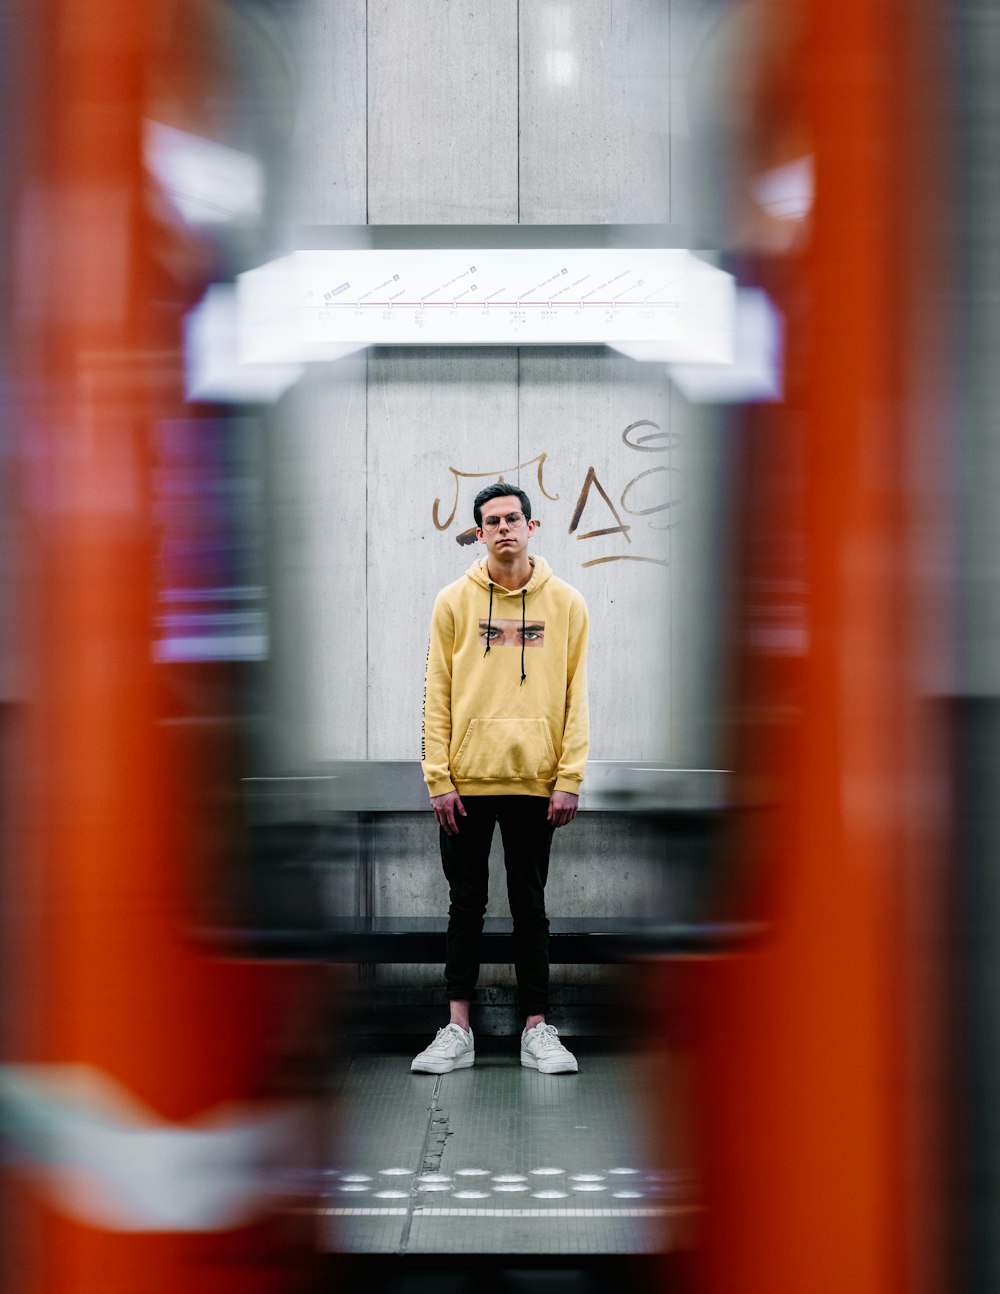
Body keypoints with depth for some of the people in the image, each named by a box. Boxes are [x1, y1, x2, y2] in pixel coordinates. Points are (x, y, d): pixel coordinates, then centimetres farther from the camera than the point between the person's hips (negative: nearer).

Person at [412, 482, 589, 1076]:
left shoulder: (566, 603, 3)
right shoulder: (454, 602, 3)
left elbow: (576, 697, 2)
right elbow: (438, 694, 1)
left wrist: (570, 779, -6)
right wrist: (439, 778, -5)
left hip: (535, 781, 0)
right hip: (466, 780, 0)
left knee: (531, 906, 7)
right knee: (466, 904, 5)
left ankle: (538, 1031, 12)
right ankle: (458, 1031, 9)